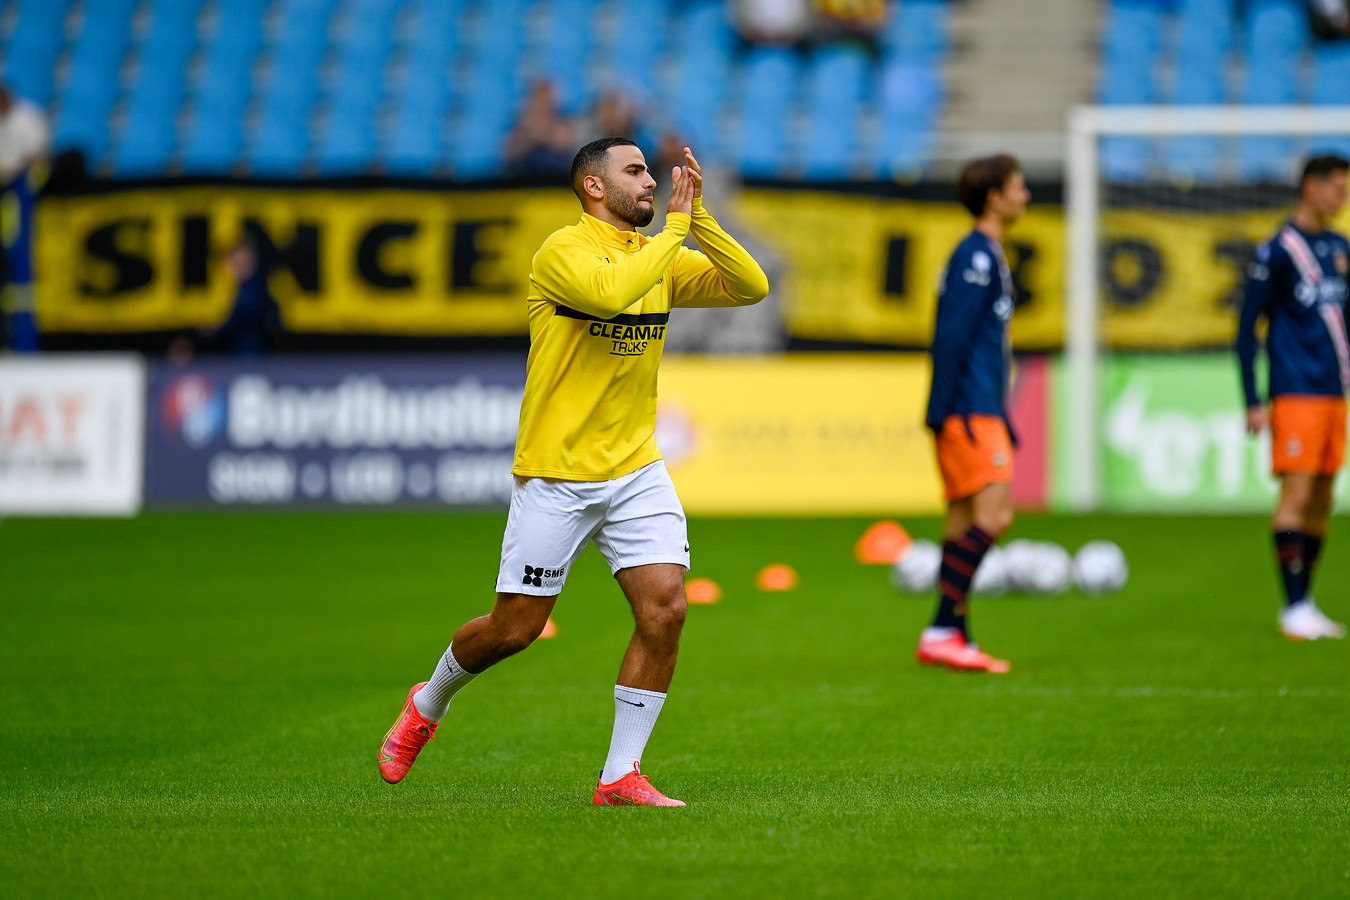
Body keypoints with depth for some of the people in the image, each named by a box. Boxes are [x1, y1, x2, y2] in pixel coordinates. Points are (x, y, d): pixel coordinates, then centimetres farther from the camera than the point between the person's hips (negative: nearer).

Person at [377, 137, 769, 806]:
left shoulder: (661, 256, 8)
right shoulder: (563, 252, -12)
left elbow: (751, 287, -1)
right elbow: (612, 293, -33)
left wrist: (698, 218, -11)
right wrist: (675, 227, -24)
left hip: (637, 472, 5)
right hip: (556, 475, -5)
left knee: (665, 608, -11)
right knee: (515, 628, 2)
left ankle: (620, 776, -1)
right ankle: (427, 706, 33)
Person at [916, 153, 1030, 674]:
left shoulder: (989, 256, 20)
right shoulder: (976, 255, -10)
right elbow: (951, 335, -17)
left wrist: (1003, 422, 26)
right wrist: (942, 411, -21)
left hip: (983, 413, 10)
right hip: (968, 413, -10)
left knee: (966, 522, 8)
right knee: (992, 515, -15)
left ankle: (952, 637, 9)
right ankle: (942, 630, -16)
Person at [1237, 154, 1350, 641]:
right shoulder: (1278, 250, -7)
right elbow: (1246, 330, -6)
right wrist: (1253, 403, -10)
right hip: (1296, 394, -7)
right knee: (1296, 495, -10)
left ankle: (1305, 603, 16)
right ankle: (1293, 608, -9)